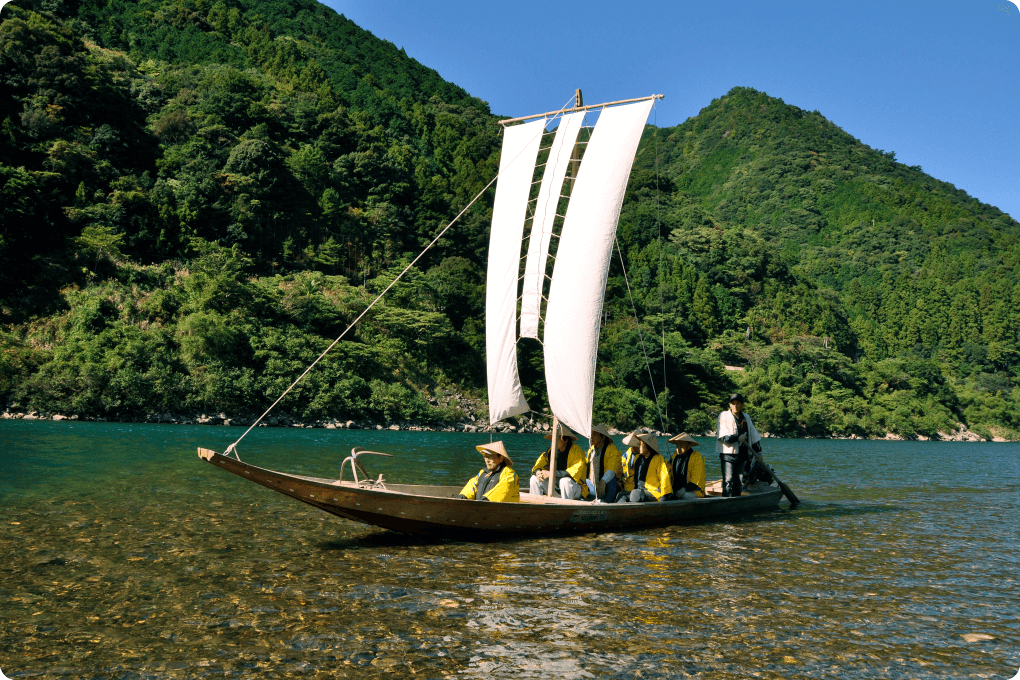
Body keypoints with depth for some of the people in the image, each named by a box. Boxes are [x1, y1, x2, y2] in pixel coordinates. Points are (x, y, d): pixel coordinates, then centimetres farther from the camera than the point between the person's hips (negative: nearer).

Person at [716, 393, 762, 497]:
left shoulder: (746, 418, 14)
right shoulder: (724, 416, -2)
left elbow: (753, 436, 20)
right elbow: (723, 437, -12)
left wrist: (758, 452, 16)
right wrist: (737, 438, -19)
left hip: (742, 455, 5)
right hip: (728, 454, -5)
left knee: (739, 482, 9)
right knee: (728, 482, -9)